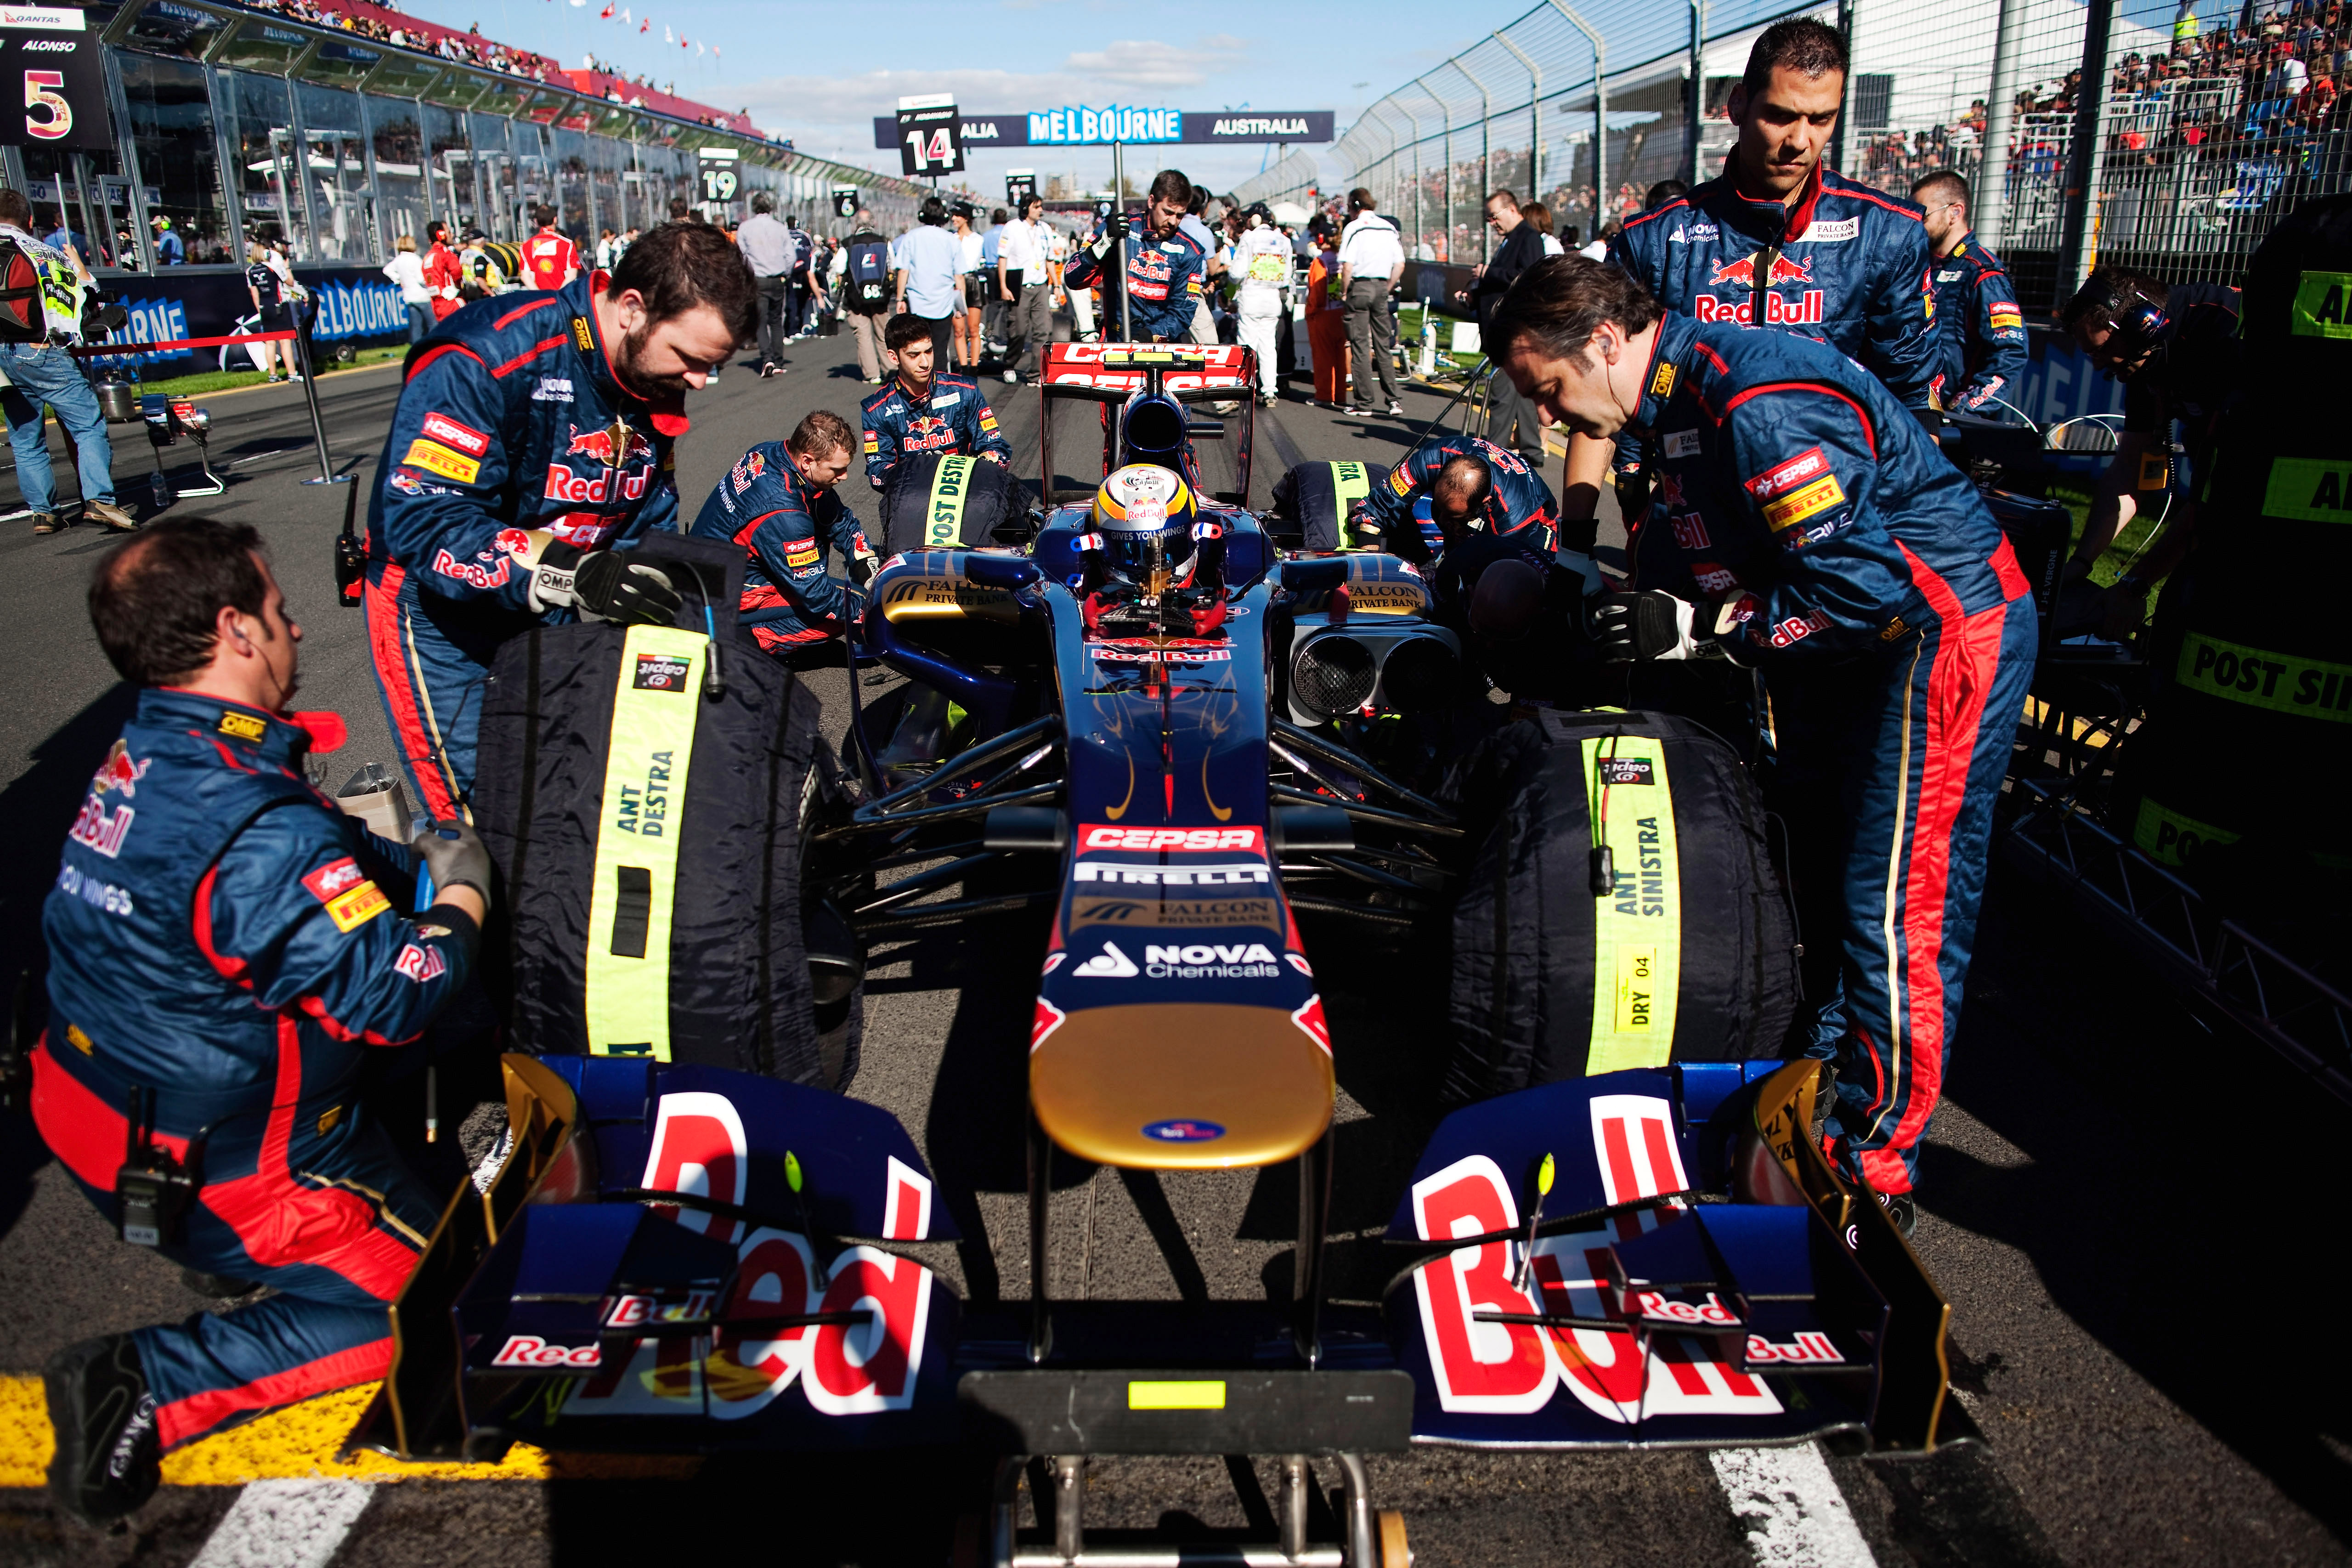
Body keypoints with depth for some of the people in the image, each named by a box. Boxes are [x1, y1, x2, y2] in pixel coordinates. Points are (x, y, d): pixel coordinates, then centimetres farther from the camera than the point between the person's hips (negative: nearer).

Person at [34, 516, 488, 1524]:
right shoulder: (257, 829, -33)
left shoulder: (145, 757, -3)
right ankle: (144, 1388, -3)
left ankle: (238, 1254, 17)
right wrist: (463, 895, -10)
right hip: (211, 1172, -9)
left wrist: (410, 863, -1)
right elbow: (398, 993, -27)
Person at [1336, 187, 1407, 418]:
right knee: (1383, 345, 11)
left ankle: (1364, 403, -2)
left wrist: (1344, 292, -5)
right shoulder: (1389, 228, 11)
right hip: (1381, 286, 5)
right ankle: (1394, 399, 8)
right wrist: (1387, 289, 16)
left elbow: (1348, 265, -15)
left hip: (1360, 286, -5)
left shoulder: (1354, 228, -7)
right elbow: (1400, 264, 9)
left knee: (1360, 345, -2)